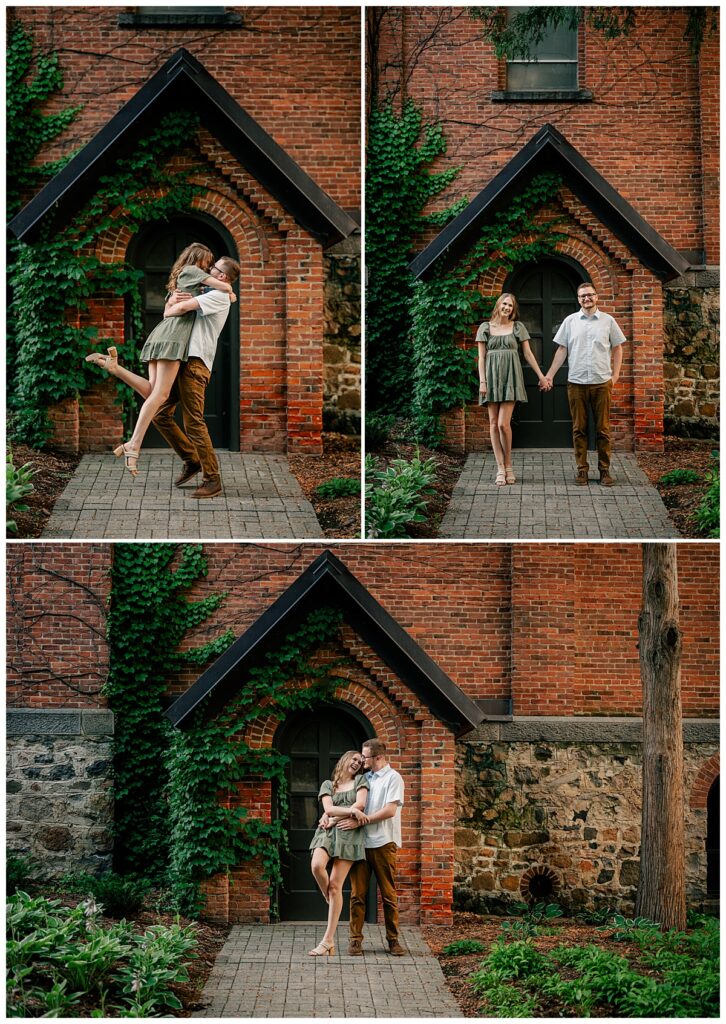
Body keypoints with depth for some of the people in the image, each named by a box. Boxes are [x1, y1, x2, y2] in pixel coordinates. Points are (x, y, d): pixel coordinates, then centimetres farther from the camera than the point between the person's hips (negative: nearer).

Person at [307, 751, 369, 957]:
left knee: (335, 885, -9)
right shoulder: (328, 785, 18)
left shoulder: (360, 781, 16)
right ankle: (331, 901, 2)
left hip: (349, 833, -1)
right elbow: (329, 809, 2)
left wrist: (335, 818, -3)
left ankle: (328, 940, -8)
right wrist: (351, 811, -12)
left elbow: (360, 804, 0)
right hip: (327, 832, 1)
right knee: (317, 866, -30)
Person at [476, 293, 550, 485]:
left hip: (510, 376, -2)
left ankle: (508, 465, 4)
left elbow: (528, 353, 10)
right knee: (494, 424, -1)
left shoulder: (518, 327, 7)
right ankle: (501, 469, 2)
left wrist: (541, 376, 8)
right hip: (492, 376, 2)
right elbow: (481, 356, 6)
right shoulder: (485, 328, 8)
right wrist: (482, 381, -3)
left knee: (503, 423, -12)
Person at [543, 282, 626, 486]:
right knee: (579, 429, 3)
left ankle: (604, 469, 8)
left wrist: (615, 375, 1)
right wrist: (550, 375, 4)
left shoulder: (607, 320, 5)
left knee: (603, 429, 2)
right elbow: (562, 350, 9)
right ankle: (582, 469, 10)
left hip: (602, 382, -1)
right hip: (576, 382, 1)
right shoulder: (570, 321, 7)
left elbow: (617, 348, 9)